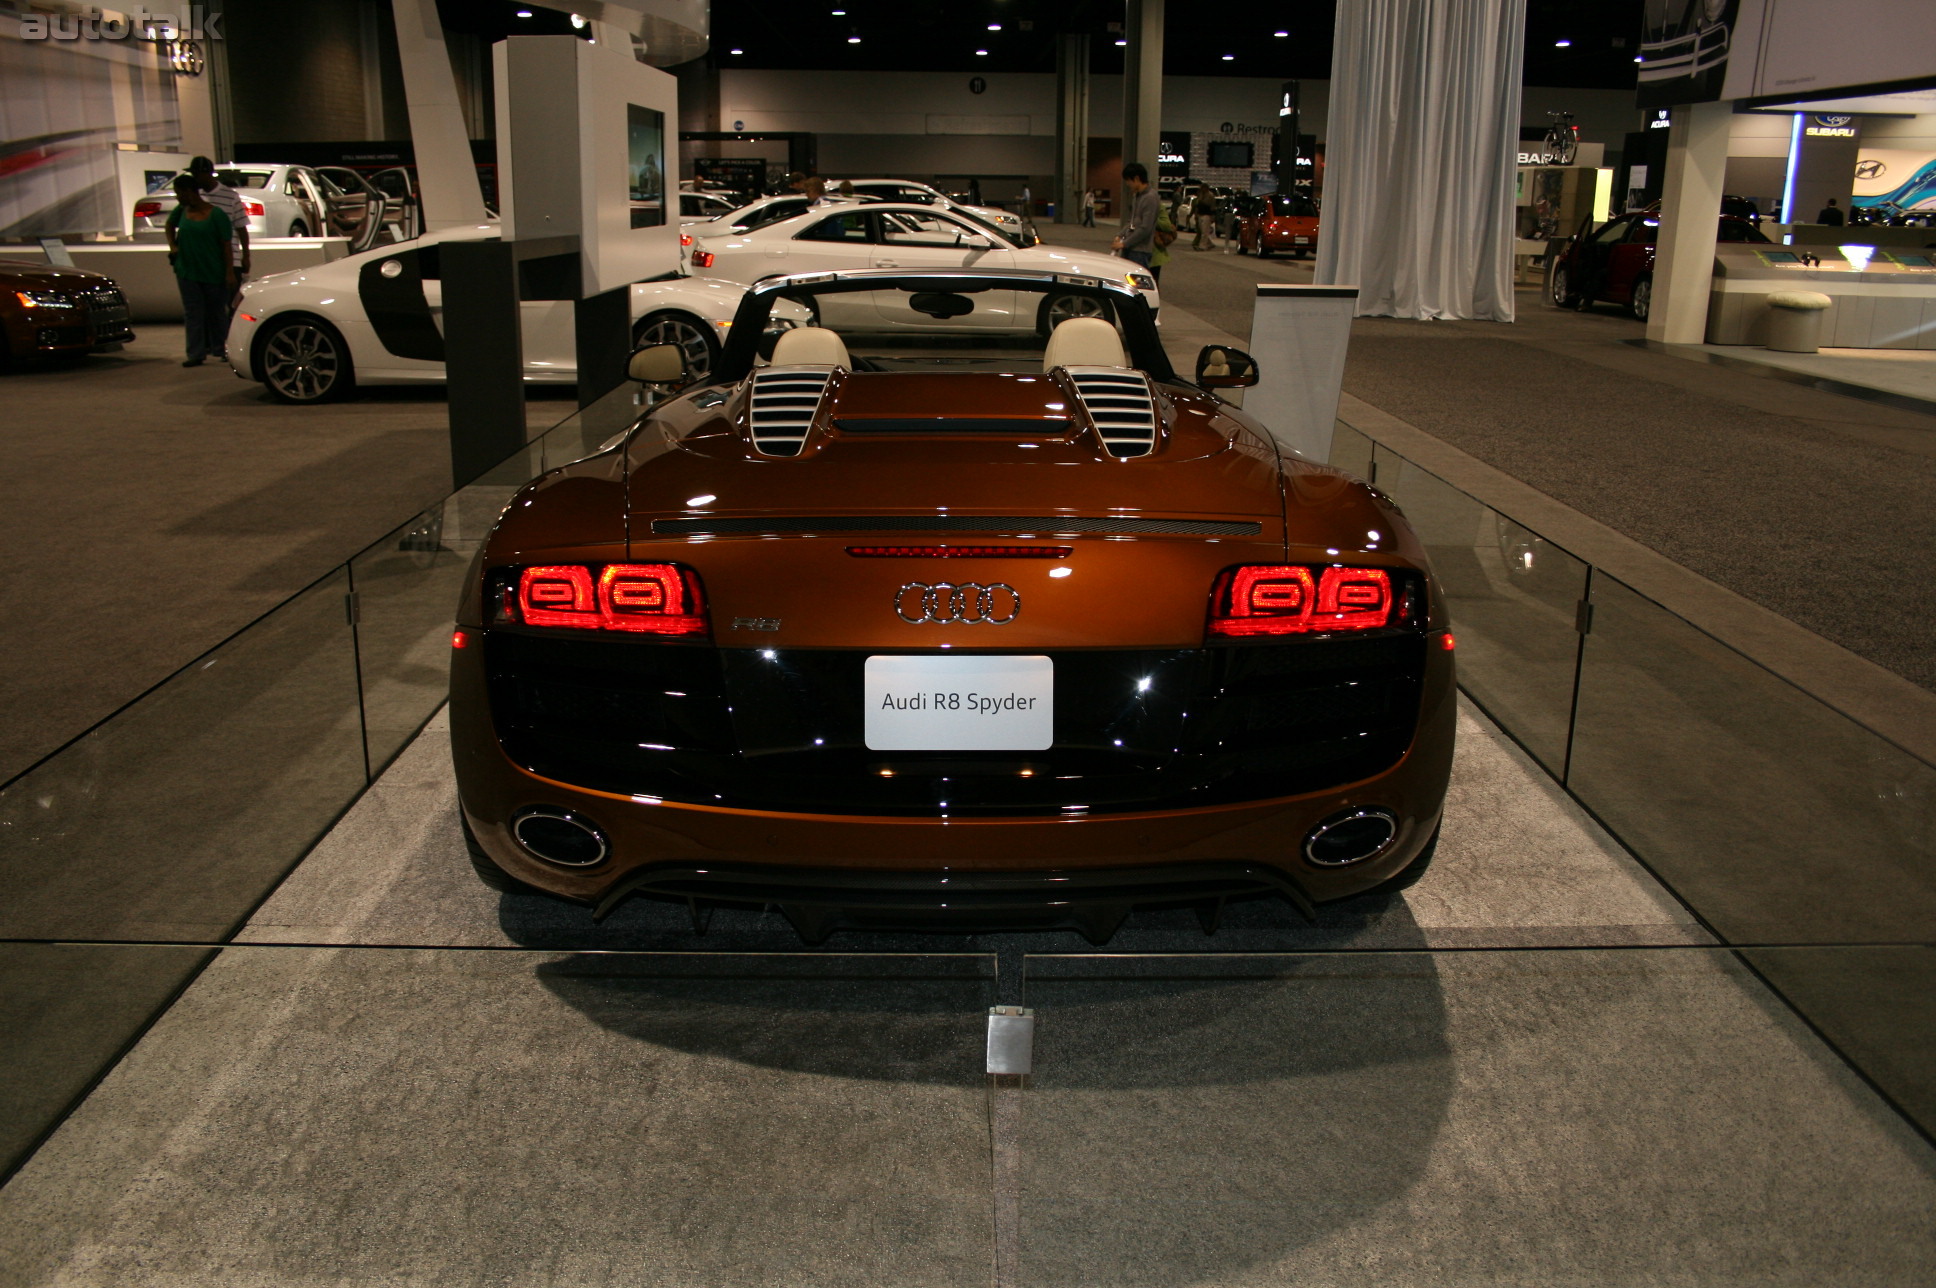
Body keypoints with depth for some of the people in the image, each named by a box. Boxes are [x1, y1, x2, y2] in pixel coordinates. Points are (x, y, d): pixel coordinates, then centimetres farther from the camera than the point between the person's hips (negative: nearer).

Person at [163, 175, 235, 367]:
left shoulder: (216, 214, -10)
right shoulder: (181, 211, 4)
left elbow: (227, 245, -10)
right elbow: (170, 225, 25)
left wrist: (229, 272, -15)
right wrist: (172, 245, 9)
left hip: (213, 273, -4)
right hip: (187, 272, 4)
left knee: (216, 312, 9)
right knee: (193, 313, 0)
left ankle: (219, 349, 23)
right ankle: (196, 353, -1)